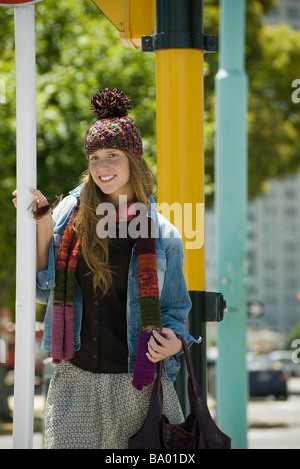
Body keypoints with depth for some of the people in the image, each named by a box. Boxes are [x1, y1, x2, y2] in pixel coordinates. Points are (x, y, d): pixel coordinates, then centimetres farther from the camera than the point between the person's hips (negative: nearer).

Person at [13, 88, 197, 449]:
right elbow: (44, 291, 8)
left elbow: (173, 309, 9)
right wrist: (42, 231, -3)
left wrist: (173, 340, -12)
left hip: (136, 382, -1)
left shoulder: (161, 236, 0)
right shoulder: (68, 213, 4)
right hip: (75, 380, 1)